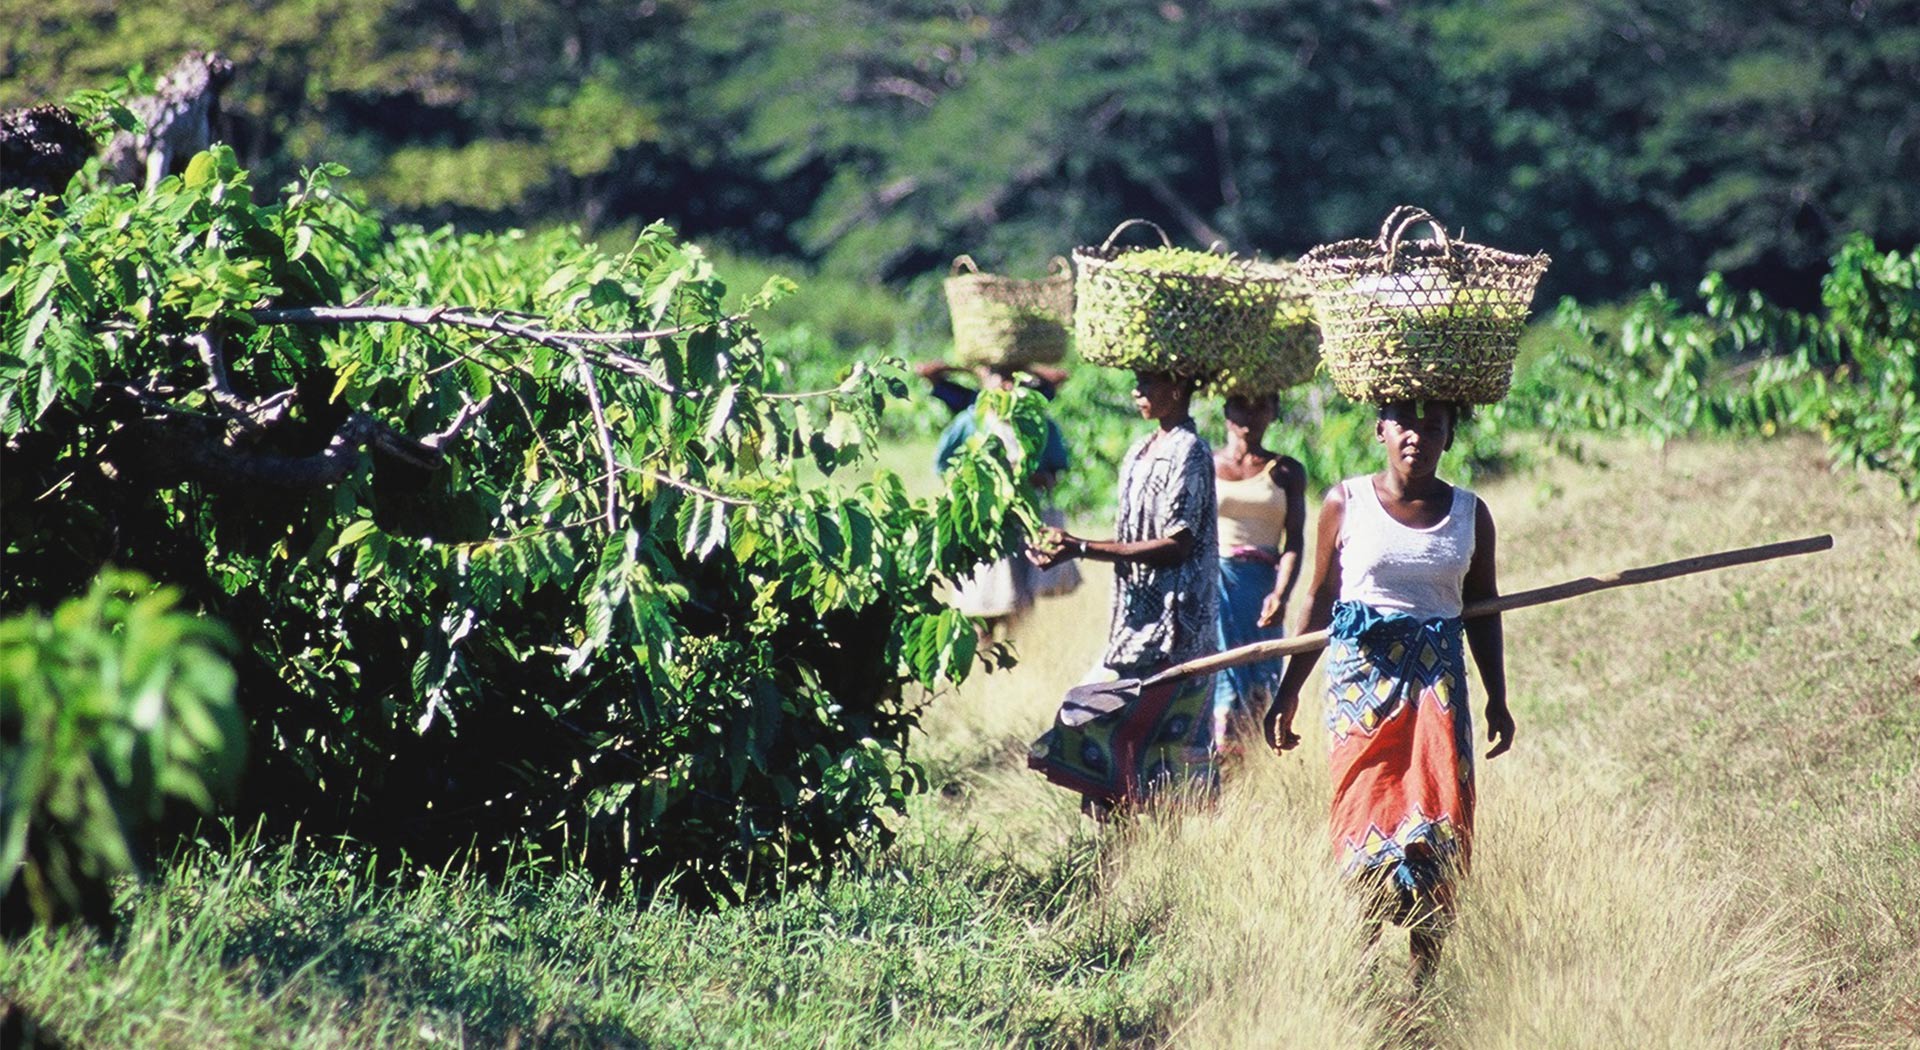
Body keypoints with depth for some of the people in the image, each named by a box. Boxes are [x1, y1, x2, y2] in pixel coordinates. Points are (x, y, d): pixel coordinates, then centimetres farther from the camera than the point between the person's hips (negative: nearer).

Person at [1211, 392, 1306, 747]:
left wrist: (1281, 594, -13)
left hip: (1260, 593, 1)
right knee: (1224, 693, -11)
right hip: (1211, 586, -1)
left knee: (1258, 693, -4)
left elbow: (1294, 540, 4)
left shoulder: (1286, 472, 14)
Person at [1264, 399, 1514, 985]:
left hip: (1437, 675, 2)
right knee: (1364, 811, -7)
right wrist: (1288, 693, 6)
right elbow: (1320, 601, 8)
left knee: (1439, 816, -7)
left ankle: (1424, 972, -4)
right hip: (1362, 672, -2)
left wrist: (1497, 699, 10)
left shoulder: (1471, 514, 8)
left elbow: (1483, 612, 15)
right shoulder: (1346, 504, 3)